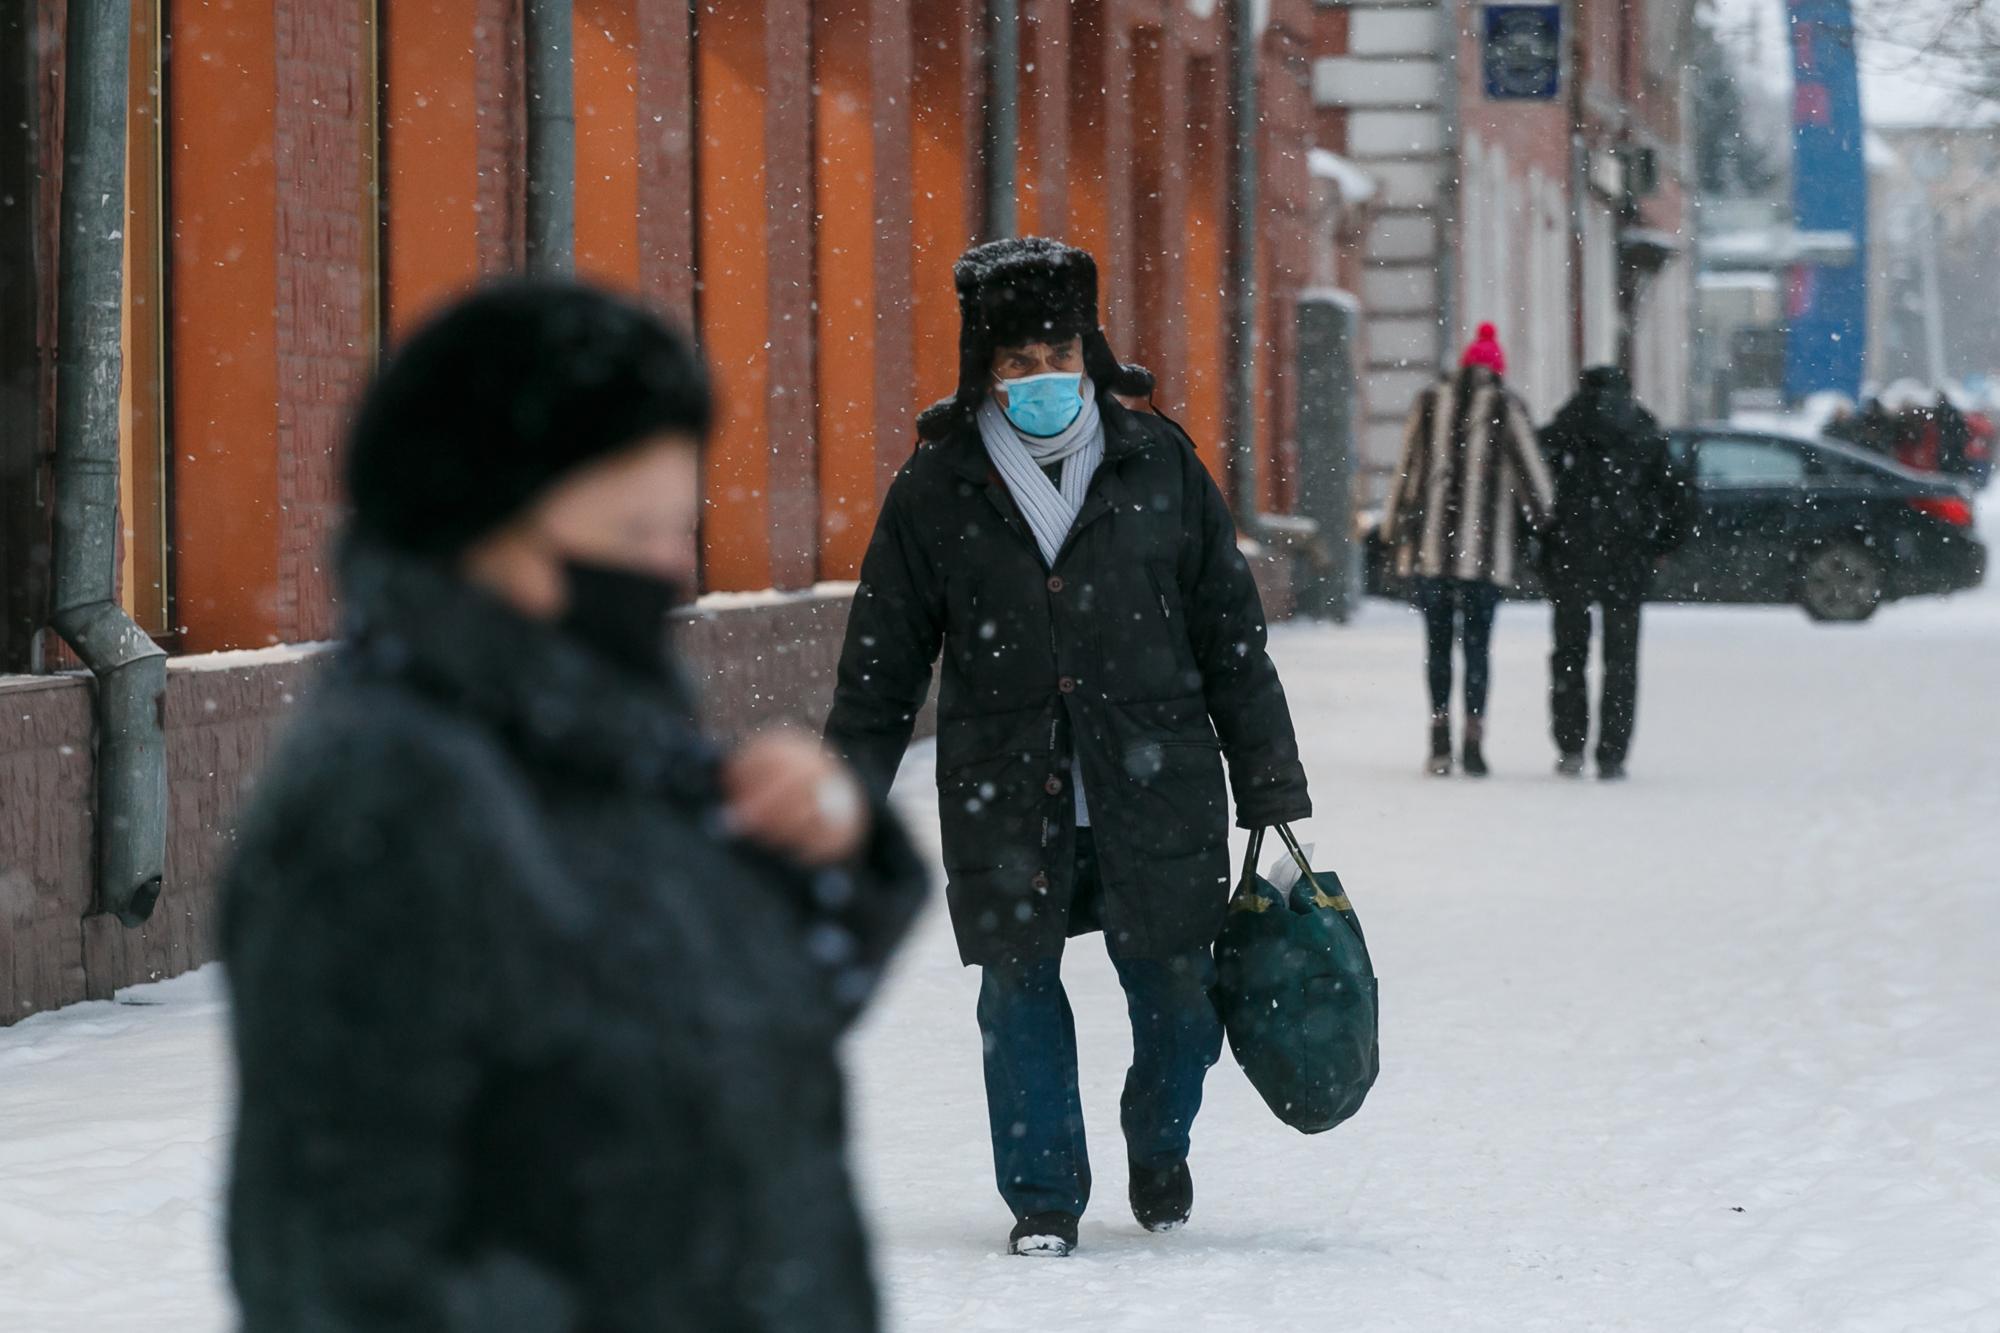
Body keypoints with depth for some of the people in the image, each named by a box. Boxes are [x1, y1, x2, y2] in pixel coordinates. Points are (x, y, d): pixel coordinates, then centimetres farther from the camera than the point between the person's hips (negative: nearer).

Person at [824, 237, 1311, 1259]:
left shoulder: (1158, 464, 4)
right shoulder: (939, 487, 2)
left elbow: (1229, 632, 10)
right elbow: (882, 661, 7)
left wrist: (1270, 783, 9)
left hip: (1156, 790, 0)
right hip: (1006, 795, 0)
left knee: (1176, 995, 3)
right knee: (1019, 992, 1)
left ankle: (1158, 1149, 33)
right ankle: (1042, 1196, 18)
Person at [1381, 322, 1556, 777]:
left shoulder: (1430, 402, 6)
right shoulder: (1505, 407, -1)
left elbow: (1408, 469, 8)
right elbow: (1530, 471, 1)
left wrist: (1393, 532, 14)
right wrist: (1545, 520, 14)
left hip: (1431, 542, 2)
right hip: (1485, 548, -2)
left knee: (1437, 642, 8)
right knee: (1478, 643, 4)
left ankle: (1440, 740, 3)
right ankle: (1473, 738, -3)